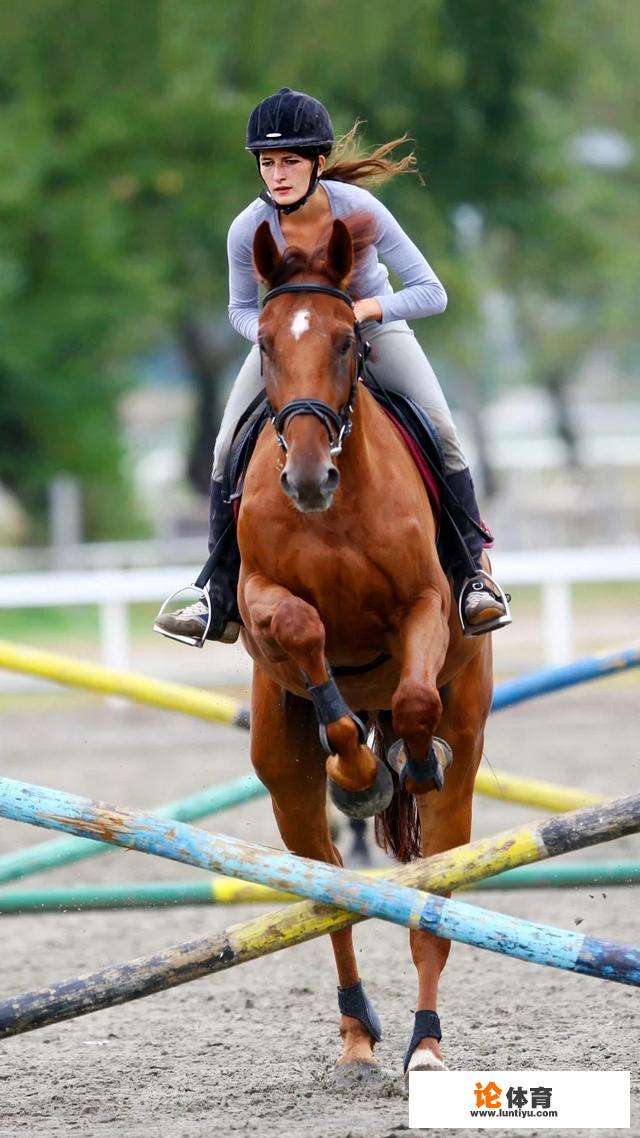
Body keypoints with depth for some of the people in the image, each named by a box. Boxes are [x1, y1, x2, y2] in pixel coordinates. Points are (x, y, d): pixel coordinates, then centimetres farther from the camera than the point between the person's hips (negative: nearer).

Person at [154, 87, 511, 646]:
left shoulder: (359, 209, -32)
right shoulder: (249, 229, -26)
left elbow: (432, 293, -29)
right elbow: (241, 309, -7)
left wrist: (362, 309, -41)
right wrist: (269, 332, -28)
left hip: (372, 323, -2)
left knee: (441, 433, -19)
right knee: (229, 449, -9)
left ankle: (474, 574, -1)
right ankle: (222, 601, 5)